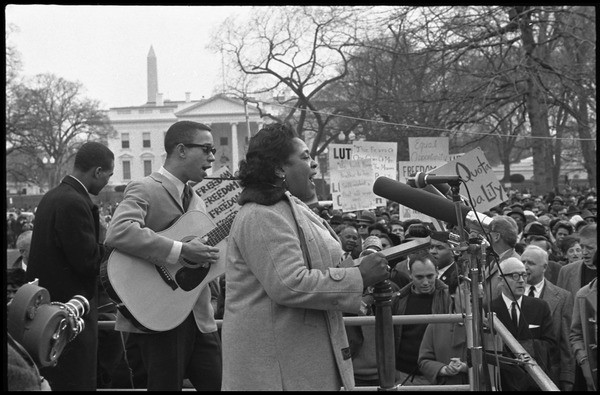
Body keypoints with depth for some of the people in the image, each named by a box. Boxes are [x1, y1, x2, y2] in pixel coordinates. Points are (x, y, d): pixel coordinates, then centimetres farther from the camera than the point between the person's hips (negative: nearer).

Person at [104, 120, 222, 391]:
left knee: (218, 383, 6)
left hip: (199, 317, 7)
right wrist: (180, 250, -28)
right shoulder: (144, 190, -10)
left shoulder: (196, 199, 17)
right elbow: (118, 233, -29)